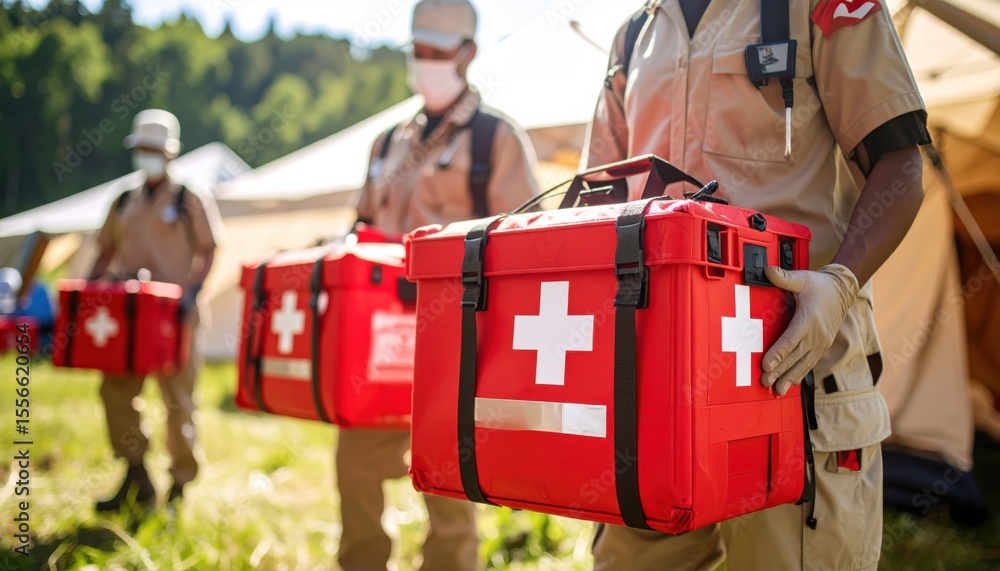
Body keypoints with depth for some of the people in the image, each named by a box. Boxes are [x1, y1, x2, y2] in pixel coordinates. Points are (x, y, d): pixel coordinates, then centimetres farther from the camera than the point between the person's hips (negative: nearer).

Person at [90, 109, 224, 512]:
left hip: (174, 314, -5)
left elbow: (207, 251, -5)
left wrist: (190, 290, -19)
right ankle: (136, 474, 15)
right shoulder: (124, 203, 16)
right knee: (115, 389, 1)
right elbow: (108, 251, 19)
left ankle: (179, 486, 14)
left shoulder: (189, 200, 1)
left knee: (177, 399, 1)